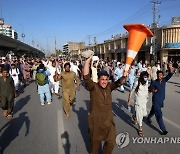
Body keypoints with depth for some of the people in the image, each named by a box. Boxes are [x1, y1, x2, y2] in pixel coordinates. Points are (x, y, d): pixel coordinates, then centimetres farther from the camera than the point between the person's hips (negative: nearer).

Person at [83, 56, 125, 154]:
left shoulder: (109, 86, 0)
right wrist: (87, 62, -36)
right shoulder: (93, 87, -14)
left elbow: (119, 82, -5)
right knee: (95, 141, 18)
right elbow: (86, 77, -27)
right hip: (96, 121, -3)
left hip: (109, 121, 4)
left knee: (111, 142, 15)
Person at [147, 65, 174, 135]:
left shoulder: (164, 80, -4)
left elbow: (169, 75, -20)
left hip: (161, 100, 5)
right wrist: (153, 90, -23)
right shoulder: (154, 82, -13)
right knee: (159, 115, -5)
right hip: (156, 100, -5)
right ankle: (163, 129, 2)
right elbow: (149, 88, -3)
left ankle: (149, 117, 54)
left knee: (154, 110, 27)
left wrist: (171, 70, -38)